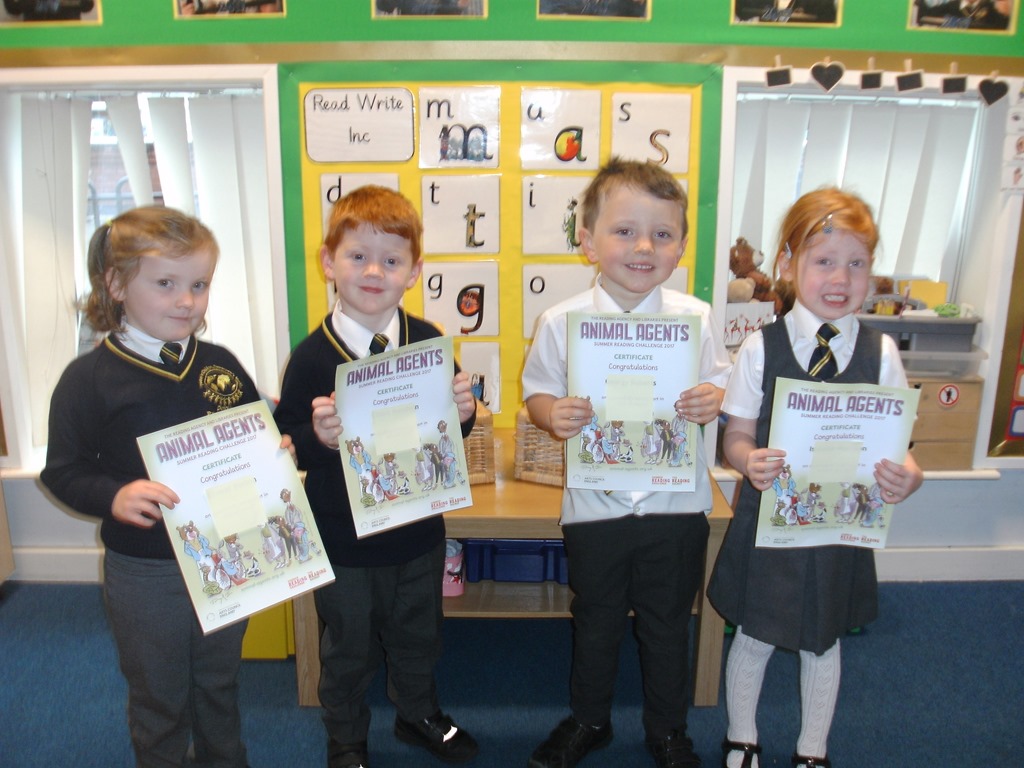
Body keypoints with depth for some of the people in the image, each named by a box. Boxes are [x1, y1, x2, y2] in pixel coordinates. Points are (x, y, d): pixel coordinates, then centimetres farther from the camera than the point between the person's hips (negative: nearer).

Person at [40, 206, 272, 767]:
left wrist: (278, 448, -12)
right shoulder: (89, 379, -14)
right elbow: (63, 470, -11)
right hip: (143, 574, -3)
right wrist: (113, 496, -28)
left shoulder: (220, 364, -2)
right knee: (159, 699, 18)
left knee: (219, 683, 25)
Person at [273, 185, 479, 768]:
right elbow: (288, 446, -12)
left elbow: (455, 426, 4)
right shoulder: (312, 356, -15)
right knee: (348, 648, 17)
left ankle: (419, 714, 52)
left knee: (418, 636, 23)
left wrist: (464, 410, -18)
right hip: (342, 539, -2)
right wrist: (318, 437, -33)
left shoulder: (428, 341, -6)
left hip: (418, 531, 3)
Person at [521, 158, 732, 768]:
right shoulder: (561, 322, -9)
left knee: (668, 625, 18)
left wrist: (714, 402, -20)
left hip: (677, 504, 0)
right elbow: (538, 391, 1)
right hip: (595, 505, 0)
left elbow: (723, 388, 3)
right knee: (596, 621, 20)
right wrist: (553, 414, -21)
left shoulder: (697, 318, -7)